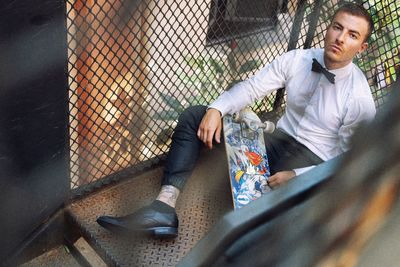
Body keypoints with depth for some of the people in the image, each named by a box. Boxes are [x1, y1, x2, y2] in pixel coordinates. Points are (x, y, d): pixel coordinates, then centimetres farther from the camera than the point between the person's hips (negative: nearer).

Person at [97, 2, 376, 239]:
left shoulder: (360, 98, -16)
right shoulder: (297, 60, -5)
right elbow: (251, 87, -4)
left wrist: (297, 176, -24)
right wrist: (216, 109, -22)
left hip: (312, 160, -5)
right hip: (279, 138, 5)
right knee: (193, 117, -8)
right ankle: (164, 209, -20)